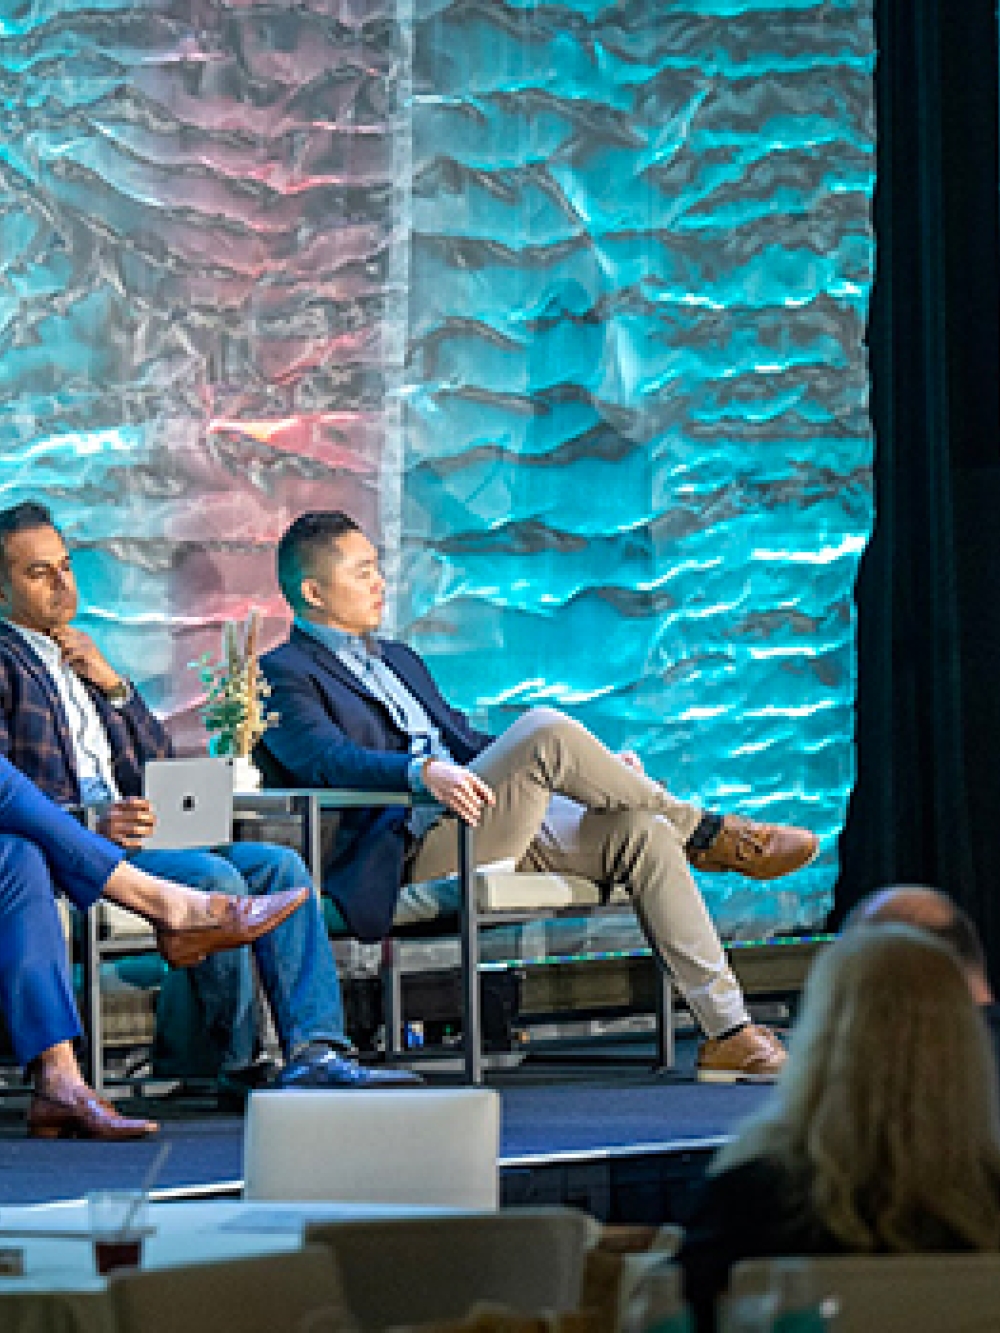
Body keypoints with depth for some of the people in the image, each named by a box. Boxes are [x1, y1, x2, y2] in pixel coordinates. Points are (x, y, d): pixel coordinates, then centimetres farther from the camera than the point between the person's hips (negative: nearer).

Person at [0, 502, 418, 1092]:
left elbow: (161, 761, 22)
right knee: (215, 878, -29)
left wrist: (114, 684, 6)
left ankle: (315, 1052, -24)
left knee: (279, 864, -12)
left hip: (126, 833, 8)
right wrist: (93, 820, -26)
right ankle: (239, 1065, -16)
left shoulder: (83, 660, 28)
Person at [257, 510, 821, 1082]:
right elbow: (326, 757, -16)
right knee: (544, 728, -27)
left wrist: (593, 767, 16)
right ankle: (705, 832, -7)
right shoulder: (284, 673, 3)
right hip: (411, 853, -8)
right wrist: (422, 771, -34)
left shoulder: (399, 660, 30)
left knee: (642, 831, -12)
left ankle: (729, 1031, -15)